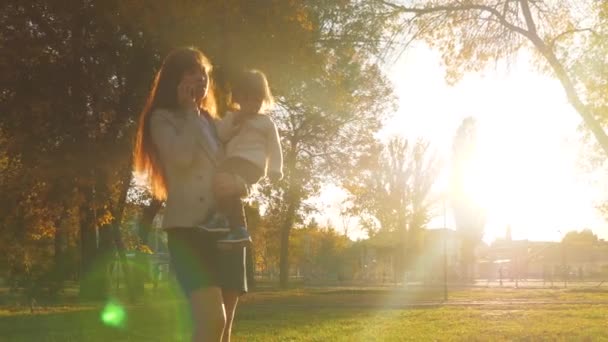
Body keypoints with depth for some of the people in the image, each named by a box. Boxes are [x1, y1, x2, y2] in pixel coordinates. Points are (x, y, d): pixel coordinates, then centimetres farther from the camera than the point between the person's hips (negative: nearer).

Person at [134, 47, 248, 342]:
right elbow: (182, 156, -16)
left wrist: (239, 184, -8)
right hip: (189, 227, -6)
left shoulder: (213, 123, 22)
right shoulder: (163, 118, 5)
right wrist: (190, 111, -2)